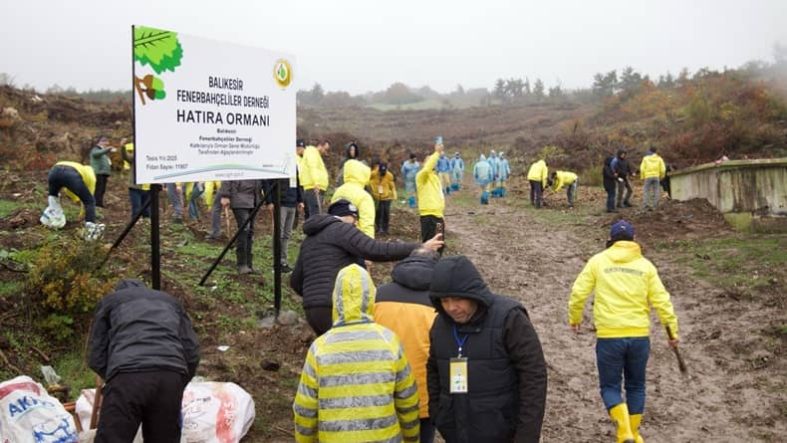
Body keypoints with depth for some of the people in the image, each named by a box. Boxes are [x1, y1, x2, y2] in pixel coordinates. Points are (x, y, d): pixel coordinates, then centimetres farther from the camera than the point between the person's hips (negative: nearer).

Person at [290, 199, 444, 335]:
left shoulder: (309, 239, 22)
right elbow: (377, 251, -17)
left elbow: (296, 281, 25)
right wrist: (420, 248, -14)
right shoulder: (341, 229, -4)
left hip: (312, 311, 9)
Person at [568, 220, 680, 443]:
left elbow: (578, 293, -1)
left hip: (609, 336, -2)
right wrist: (672, 331, 8)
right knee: (635, 386, 19)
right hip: (639, 335, 2)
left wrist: (575, 319, 14)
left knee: (610, 386, 9)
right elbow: (661, 301, 1)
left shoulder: (597, 261, 1)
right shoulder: (645, 265, 5)